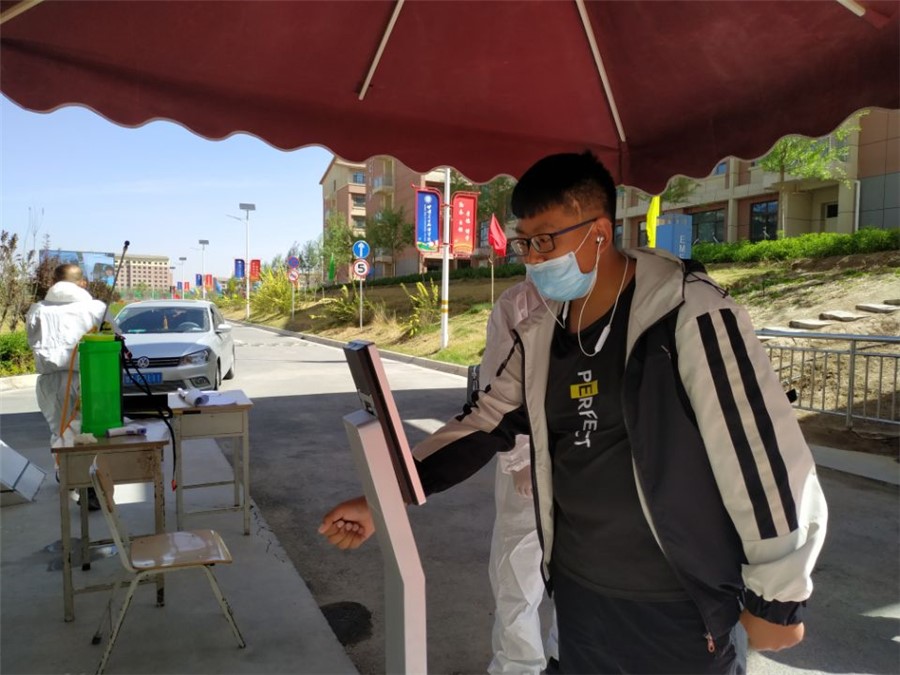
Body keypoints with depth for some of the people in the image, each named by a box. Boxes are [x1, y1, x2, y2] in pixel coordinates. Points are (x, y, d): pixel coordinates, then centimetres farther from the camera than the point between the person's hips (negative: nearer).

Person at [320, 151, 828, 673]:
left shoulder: (691, 316, -19)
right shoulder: (539, 336, 0)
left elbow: (768, 459, -17)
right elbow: (483, 426, 5)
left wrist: (777, 600, -9)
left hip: (680, 609, -5)